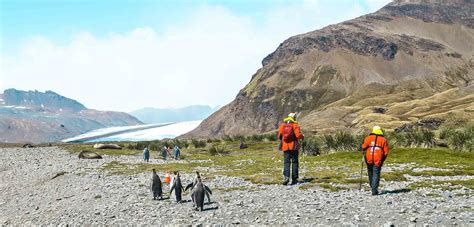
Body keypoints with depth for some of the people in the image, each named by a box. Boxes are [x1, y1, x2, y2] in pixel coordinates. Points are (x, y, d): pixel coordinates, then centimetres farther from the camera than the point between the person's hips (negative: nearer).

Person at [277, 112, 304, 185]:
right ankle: (294, 179, 8)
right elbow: (298, 135, -15)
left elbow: (279, 136, 7)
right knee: (294, 162, 7)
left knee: (286, 162, 3)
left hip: (285, 146, 2)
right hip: (294, 146, -2)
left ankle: (286, 177, -17)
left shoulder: (282, 125, 5)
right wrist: (302, 136, 6)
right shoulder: (295, 125, -6)